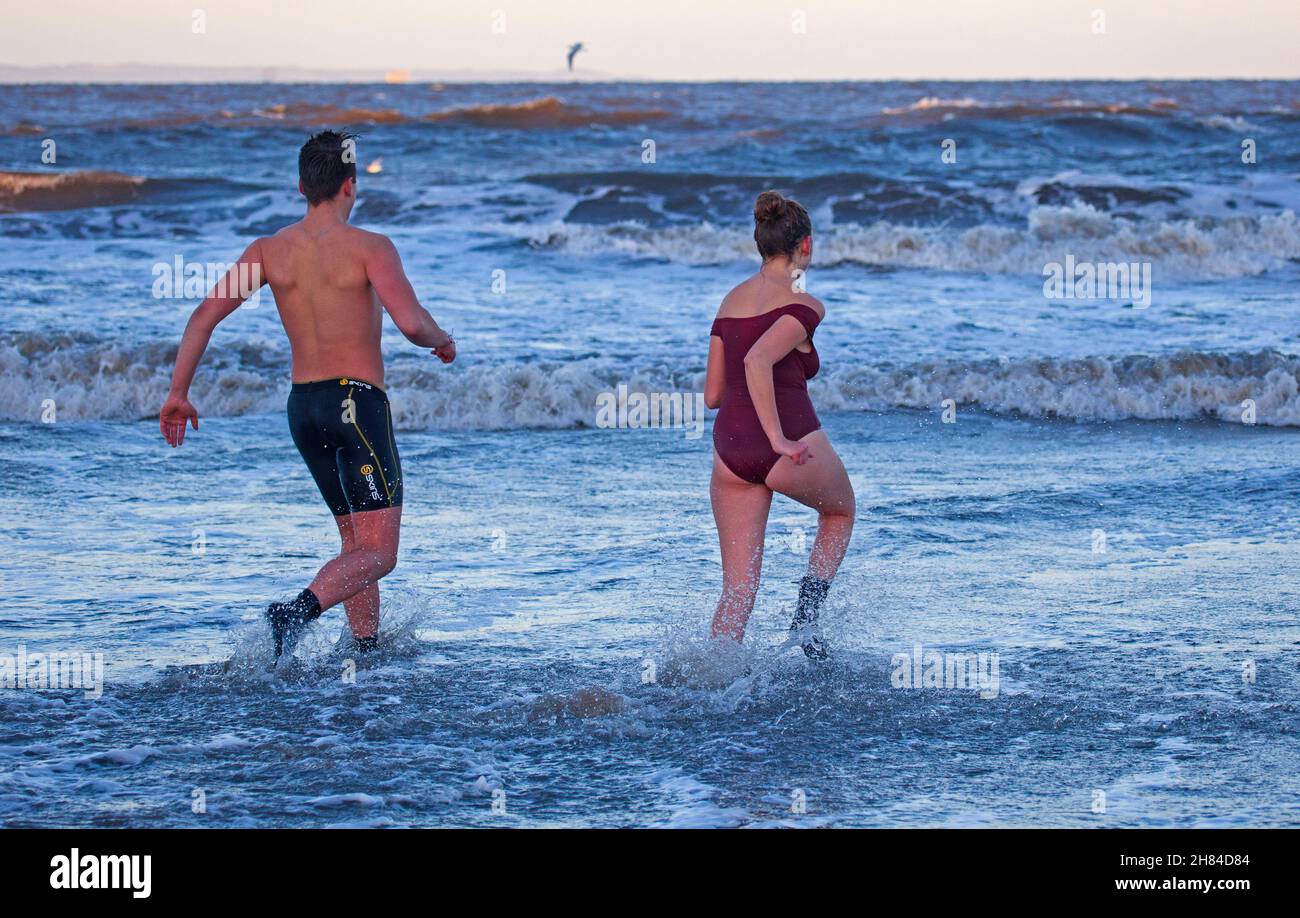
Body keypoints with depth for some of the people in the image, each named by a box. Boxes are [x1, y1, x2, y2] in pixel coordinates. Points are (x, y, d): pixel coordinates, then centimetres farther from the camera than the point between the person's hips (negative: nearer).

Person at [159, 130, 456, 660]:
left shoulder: (269, 251, 4)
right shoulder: (369, 248, -10)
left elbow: (205, 315, -2)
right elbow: (411, 322, -21)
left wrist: (178, 392, 2)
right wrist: (442, 341, 2)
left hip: (302, 407, 7)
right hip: (357, 401, -6)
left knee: (356, 543, 20)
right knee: (378, 554, -9)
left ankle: (366, 649, 18)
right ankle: (298, 611, -32)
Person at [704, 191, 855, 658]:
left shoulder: (731, 300, 11)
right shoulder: (803, 305, -9)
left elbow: (712, 394, 13)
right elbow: (757, 361, -26)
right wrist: (779, 439, -25)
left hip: (730, 448, 5)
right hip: (793, 451, -5)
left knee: (738, 589, 9)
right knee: (840, 511, 29)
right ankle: (806, 616, 13)